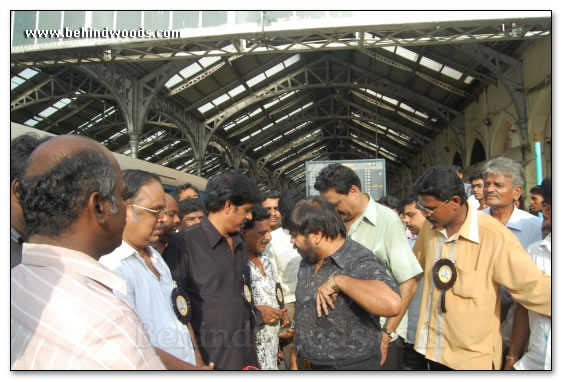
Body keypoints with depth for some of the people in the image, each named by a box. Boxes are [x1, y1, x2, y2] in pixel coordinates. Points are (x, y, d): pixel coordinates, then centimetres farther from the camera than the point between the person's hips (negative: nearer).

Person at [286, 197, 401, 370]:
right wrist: (299, 353, 12)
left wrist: (338, 281, -33)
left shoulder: (360, 263, -23)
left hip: (351, 366, -6)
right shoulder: (308, 261, 1)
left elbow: (392, 304, -40)